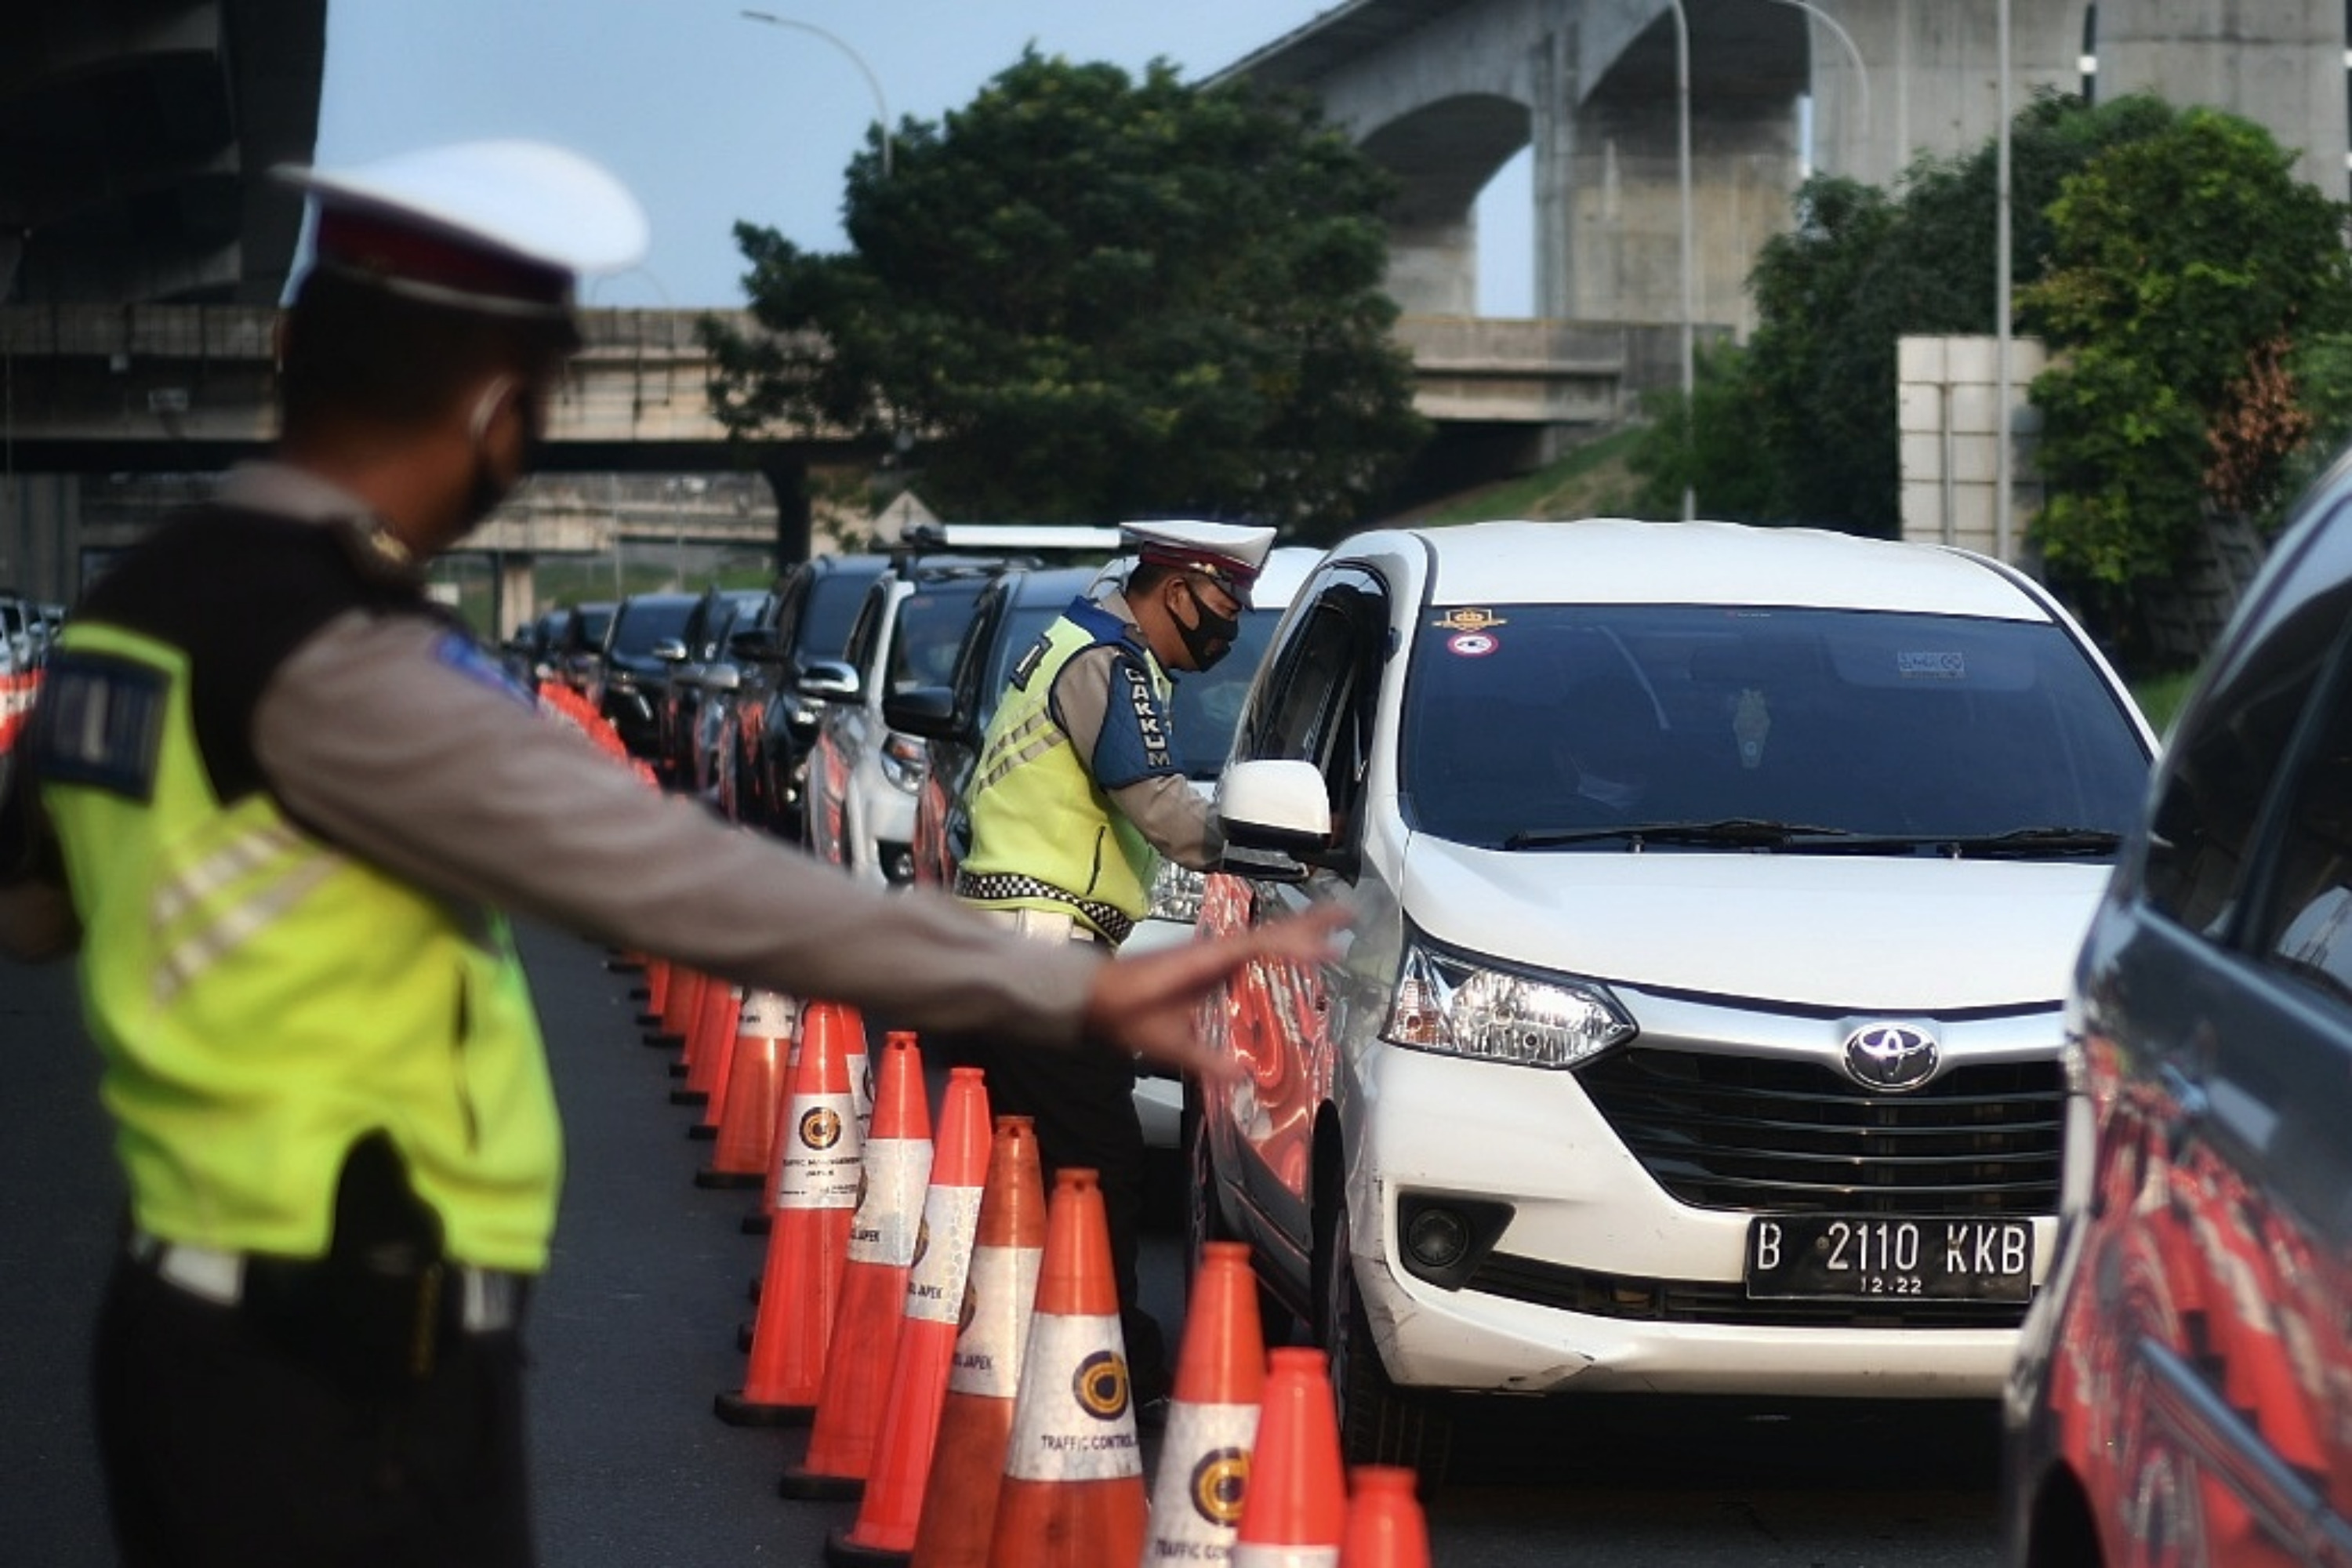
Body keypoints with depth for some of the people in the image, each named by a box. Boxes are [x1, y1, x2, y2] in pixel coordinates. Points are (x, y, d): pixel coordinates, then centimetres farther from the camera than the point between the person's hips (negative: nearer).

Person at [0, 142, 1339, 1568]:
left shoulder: (140, 605, 8)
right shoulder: (342, 667, -20)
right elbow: (677, 877, -30)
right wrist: (1070, 990, -33)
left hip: (200, 1328, 9)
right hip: (354, 1376, -9)